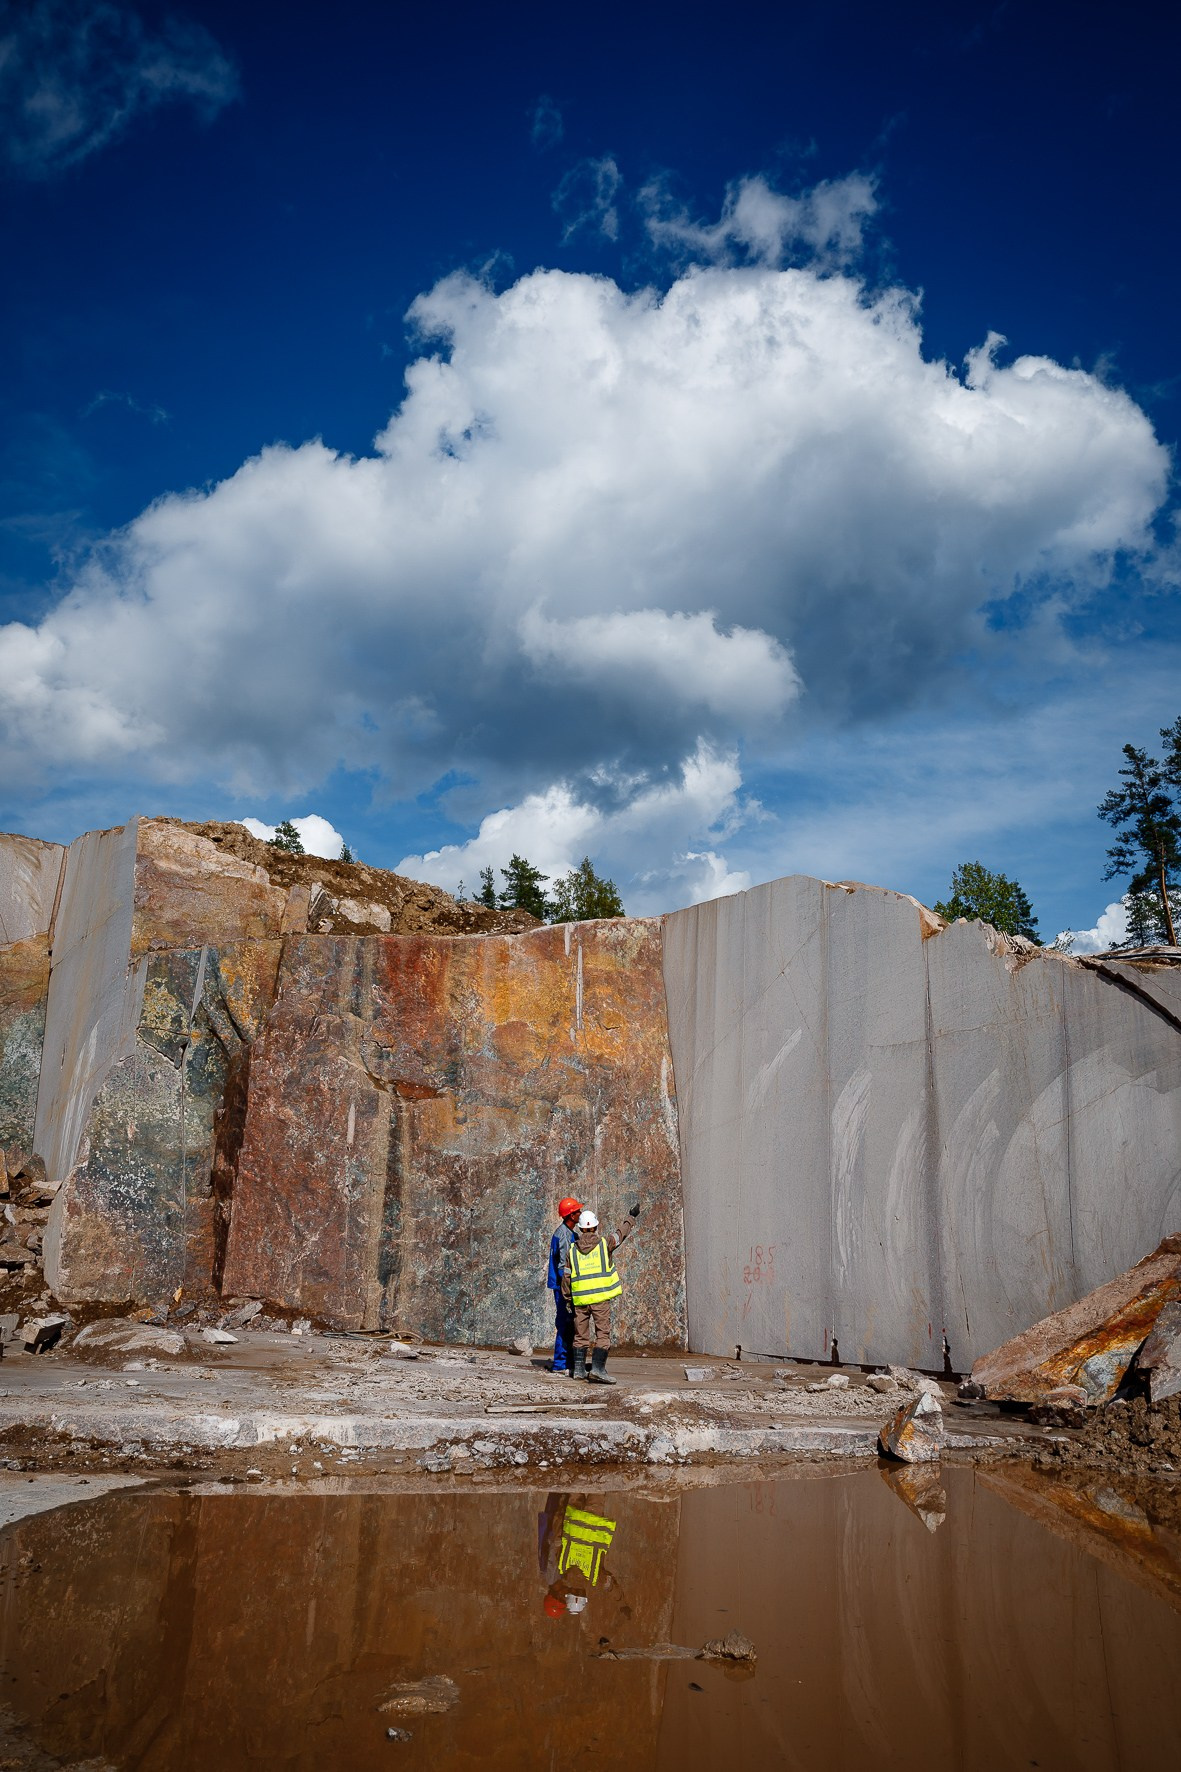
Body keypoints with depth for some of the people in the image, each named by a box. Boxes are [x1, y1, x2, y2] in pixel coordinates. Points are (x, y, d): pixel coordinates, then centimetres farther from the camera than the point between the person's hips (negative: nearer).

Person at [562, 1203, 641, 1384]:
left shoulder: (572, 1250, 5)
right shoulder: (604, 1244, -1)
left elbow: (566, 1277, 6)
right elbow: (621, 1234, 15)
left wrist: (567, 1298, 16)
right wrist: (631, 1218, 31)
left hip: (580, 1299, 3)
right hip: (600, 1298, -3)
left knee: (581, 1335, 15)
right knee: (603, 1334, -3)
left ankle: (578, 1368, 16)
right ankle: (597, 1369, -15)